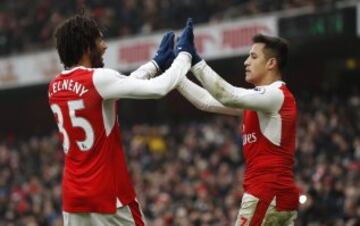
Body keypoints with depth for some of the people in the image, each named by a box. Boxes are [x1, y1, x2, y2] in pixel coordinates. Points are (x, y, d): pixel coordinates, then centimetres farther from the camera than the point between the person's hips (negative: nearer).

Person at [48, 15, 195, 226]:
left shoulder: (55, 87, 9)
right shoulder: (98, 79, -14)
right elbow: (159, 88, -14)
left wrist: (156, 63, 27)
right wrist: (184, 55, 2)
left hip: (73, 197, 7)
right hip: (109, 195, -7)